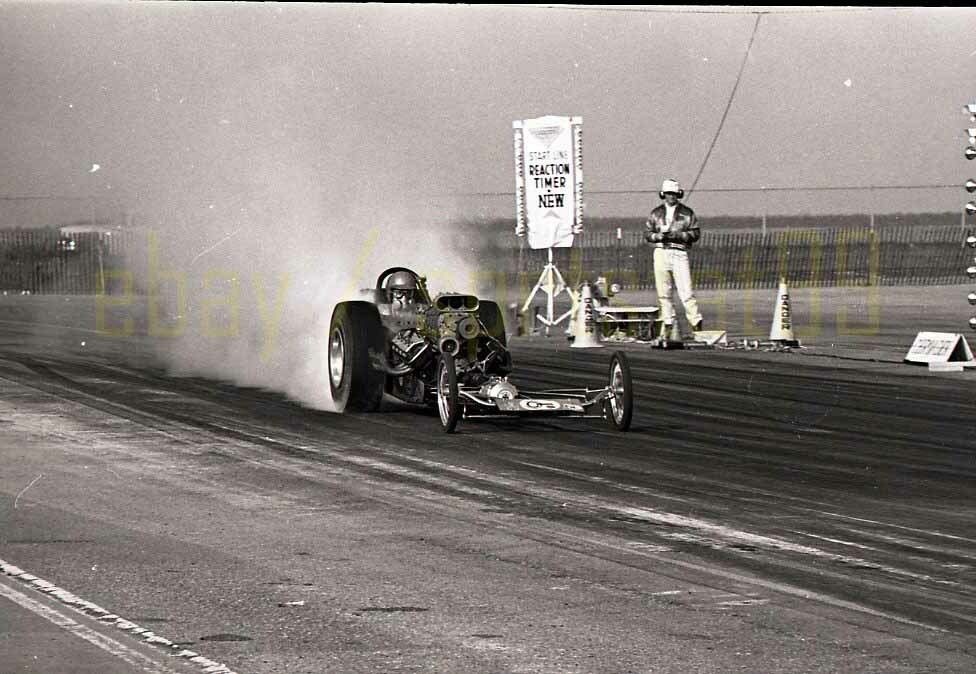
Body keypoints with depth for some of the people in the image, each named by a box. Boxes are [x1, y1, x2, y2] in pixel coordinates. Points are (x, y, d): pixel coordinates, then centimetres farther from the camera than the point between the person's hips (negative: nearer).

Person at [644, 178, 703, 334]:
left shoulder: (687, 213, 9)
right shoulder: (656, 213, 15)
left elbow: (696, 233, 2)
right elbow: (647, 233, 13)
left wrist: (678, 235, -12)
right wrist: (658, 236, -8)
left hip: (679, 253, -3)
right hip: (661, 252, 3)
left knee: (686, 290, -11)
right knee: (664, 291, 2)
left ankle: (696, 322, -9)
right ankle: (668, 323, 7)